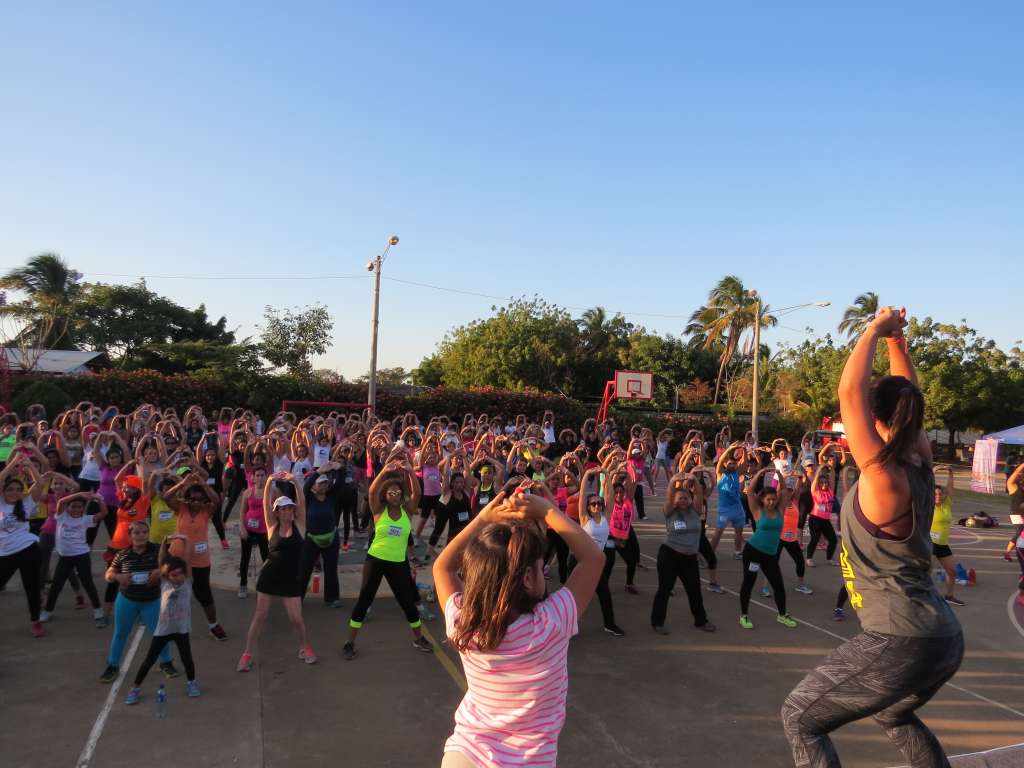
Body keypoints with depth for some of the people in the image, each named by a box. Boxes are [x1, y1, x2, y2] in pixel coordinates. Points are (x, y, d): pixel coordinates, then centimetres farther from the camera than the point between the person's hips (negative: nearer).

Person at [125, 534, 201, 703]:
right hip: (163, 630, 0)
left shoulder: (186, 581, -6)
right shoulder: (164, 583, -8)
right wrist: (165, 542, -27)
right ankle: (135, 688, 24)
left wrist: (185, 541, -25)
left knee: (187, 659, 10)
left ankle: (191, 682, 33)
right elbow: (160, 561, -16)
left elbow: (187, 560, -14)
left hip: (181, 629, 1)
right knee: (149, 660, 7)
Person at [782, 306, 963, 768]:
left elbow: (850, 392, -22)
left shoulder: (883, 478, -19)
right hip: (943, 637, 9)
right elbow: (907, 401, 16)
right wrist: (897, 341, 14)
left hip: (900, 641, -9)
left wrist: (874, 331, -10)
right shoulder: (920, 466, 2)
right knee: (894, 715, 36)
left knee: (800, 719, 4)